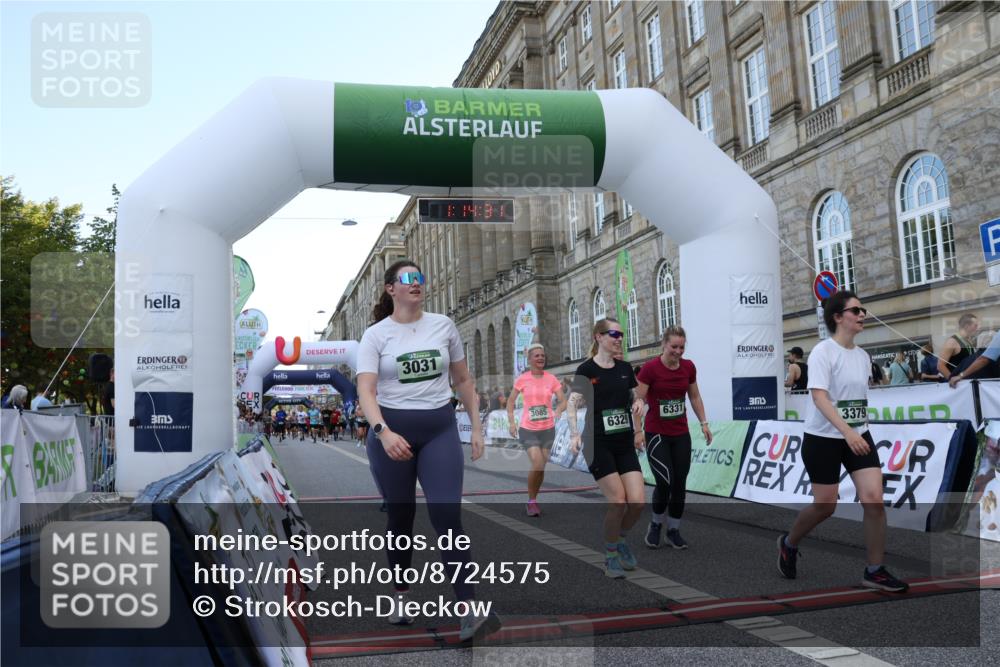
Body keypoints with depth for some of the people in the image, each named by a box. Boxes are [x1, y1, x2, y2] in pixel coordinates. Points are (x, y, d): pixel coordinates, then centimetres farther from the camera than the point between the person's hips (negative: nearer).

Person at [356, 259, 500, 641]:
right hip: (391, 431, -1)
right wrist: (382, 432, -31)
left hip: (440, 428, 1)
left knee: (447, 517, -10)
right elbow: (365, 389, -14)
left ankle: (470, 610, -8)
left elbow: (463, 380, 14)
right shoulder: (376, 334, -3)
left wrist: (476, 427, 10)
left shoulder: (443, 325, 6)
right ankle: (401, 595, 31)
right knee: (401, 516, 11)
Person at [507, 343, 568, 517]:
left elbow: (563, 401, 1)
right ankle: (531, 501, 5)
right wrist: (511, 422, -5)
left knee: (541, 467, 9)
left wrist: (558, 411, -21)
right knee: (537, 465, -17)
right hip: (528, 429, -3)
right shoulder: (522, 379, -4)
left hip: (548, 429, 3)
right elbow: (510, 401, 6)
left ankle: (534, 500, 29)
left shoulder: (551, 378, 0)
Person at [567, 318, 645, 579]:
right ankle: (611, 555, 14)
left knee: (638, 501, -3)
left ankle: (621, 538, 26)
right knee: (618, 502, -8)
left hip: (625, 444, 5)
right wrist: (574, 434, -26)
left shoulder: (625, 368, 7)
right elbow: (572, 403, -13)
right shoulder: (586, 369, -8)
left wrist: (638, 407, -1)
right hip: (598, 444, -5)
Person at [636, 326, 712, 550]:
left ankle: (673, 530, 19)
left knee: (680, 484, 3)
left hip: (681, 434, 5)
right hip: (656, 434, -4)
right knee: (665, 482, -11)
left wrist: (704, 423, 9)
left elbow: (695, 397, 14)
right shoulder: (650, 368, -15)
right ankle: (655, 525, 15)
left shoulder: (688, 367, 0)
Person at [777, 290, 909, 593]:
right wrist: (847, 431, -35)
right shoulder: (823, 352, -15)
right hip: (823, 438, -6)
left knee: (874, 498, -6)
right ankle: (788, 544, 30)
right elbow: (819, 397, -25)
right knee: (825, 505, 2)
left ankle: (874, 571, 8)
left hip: (859, 436, 6)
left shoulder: (863, 356, 8)